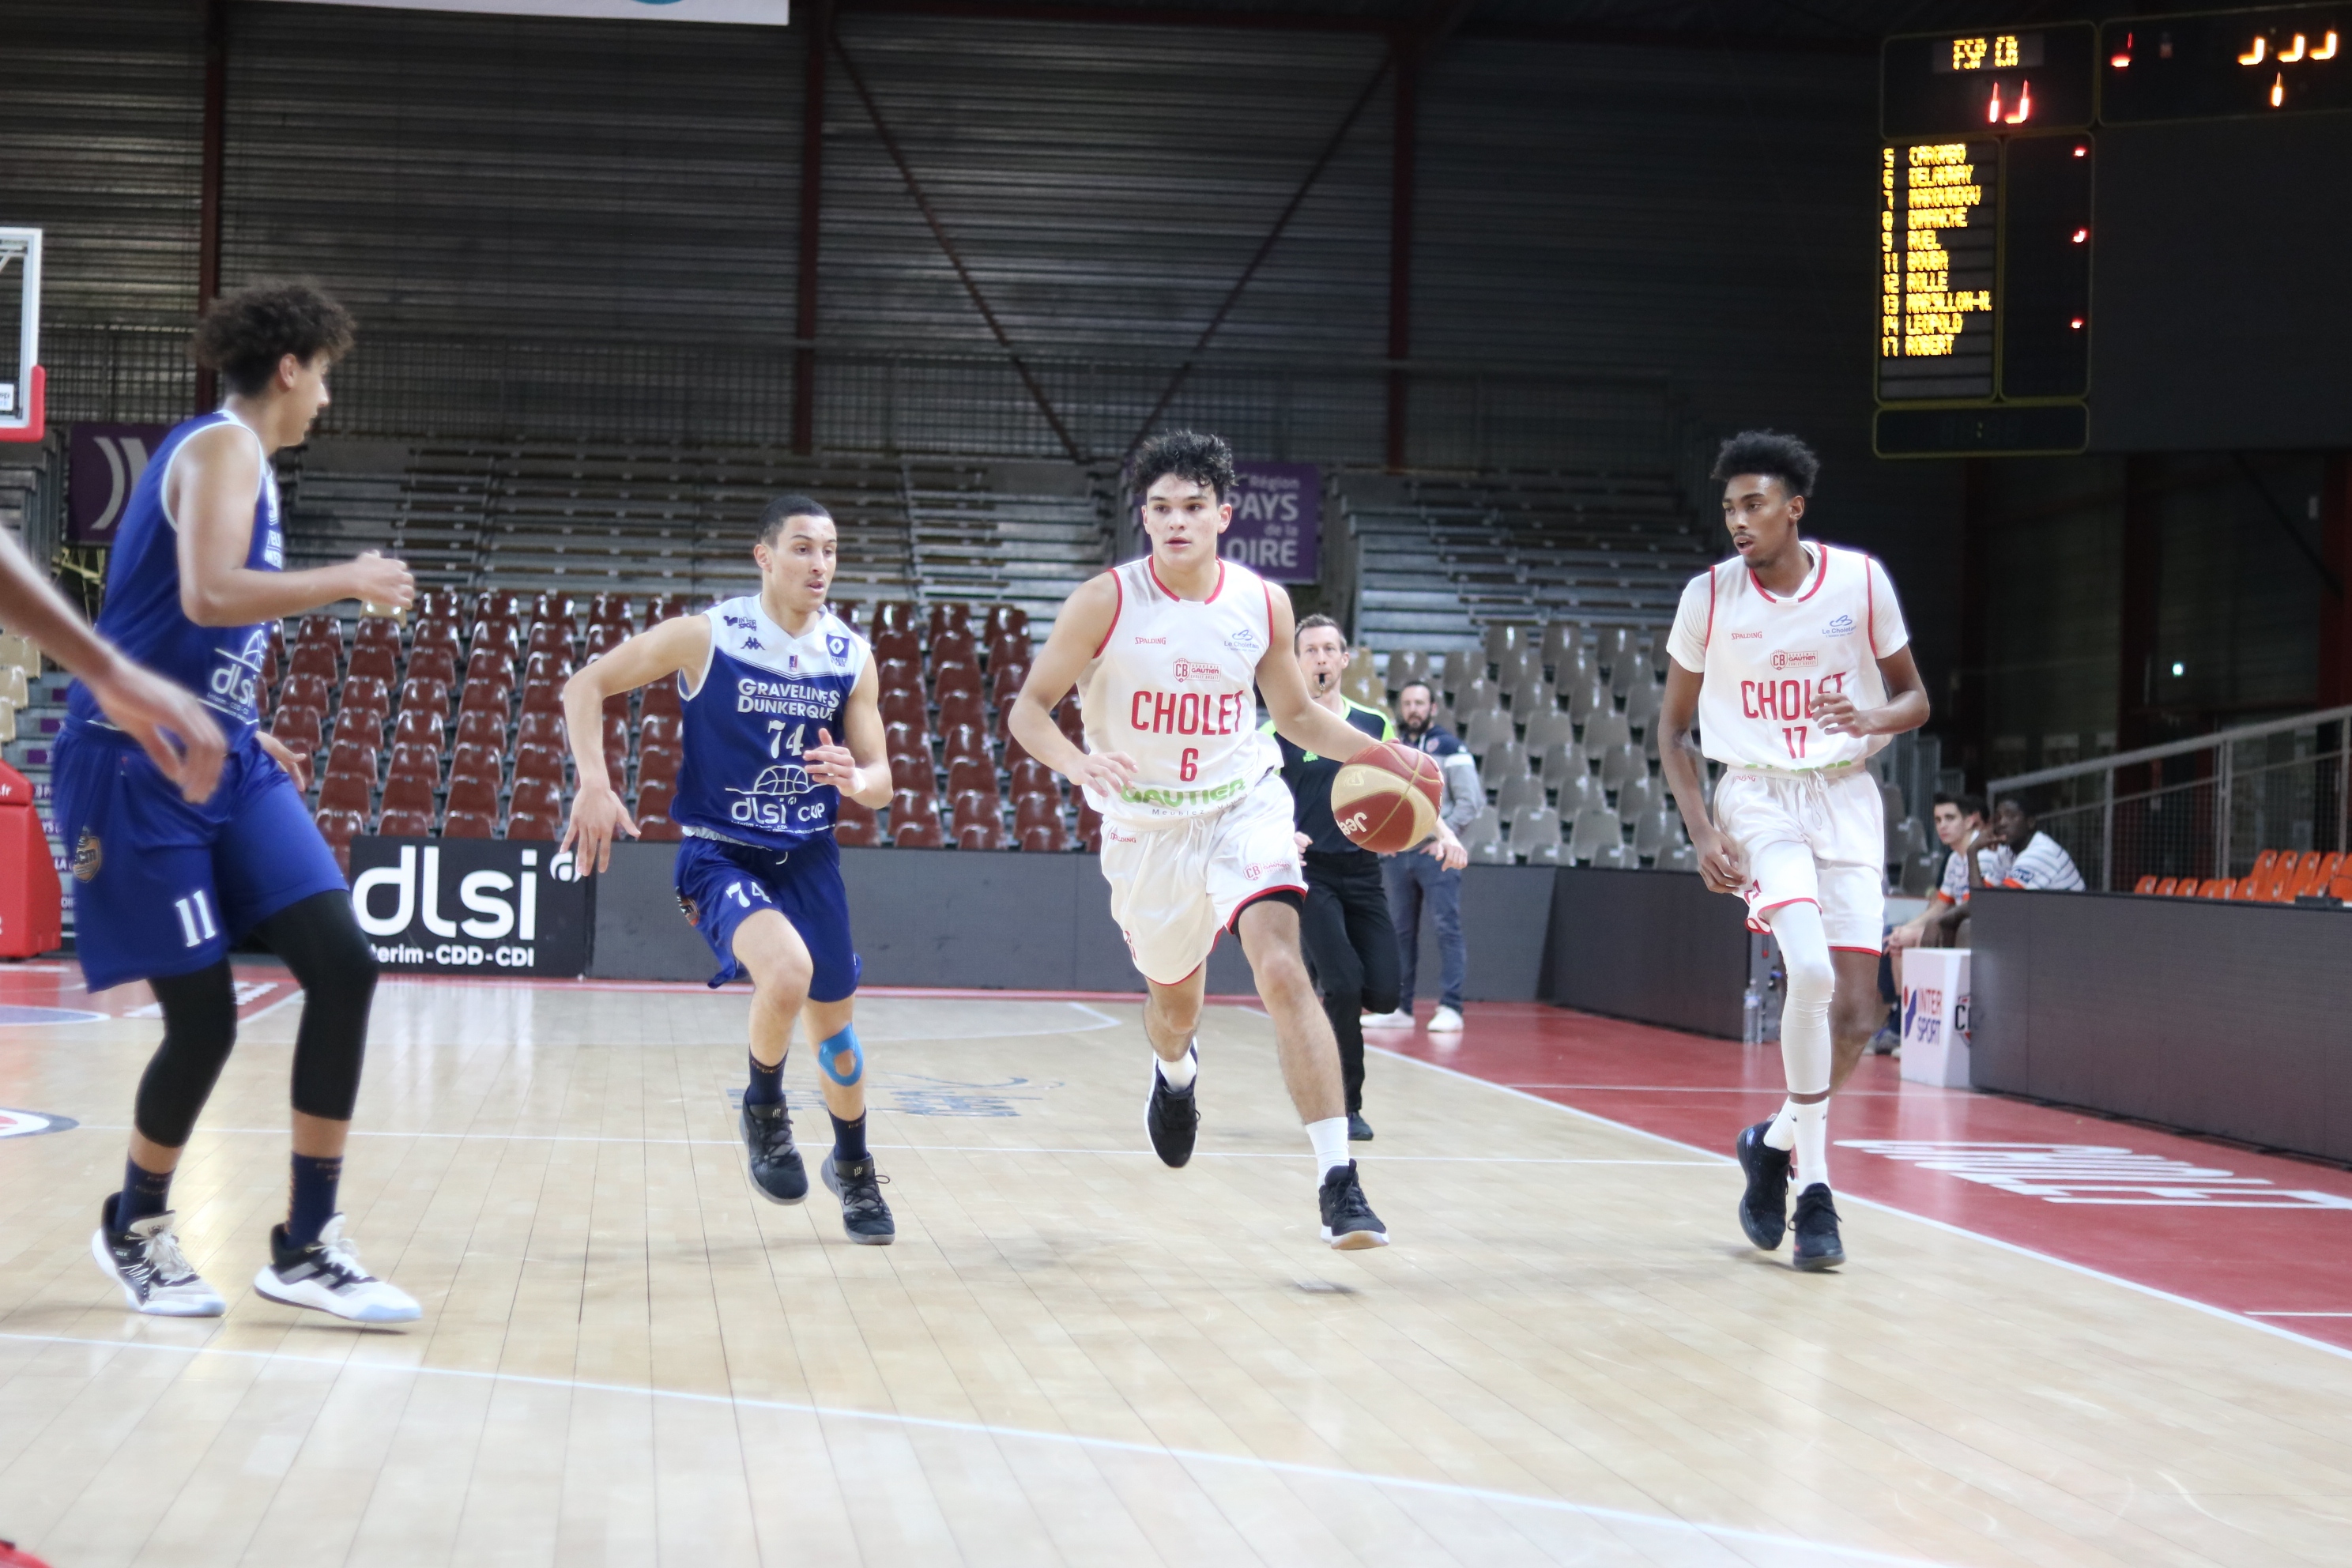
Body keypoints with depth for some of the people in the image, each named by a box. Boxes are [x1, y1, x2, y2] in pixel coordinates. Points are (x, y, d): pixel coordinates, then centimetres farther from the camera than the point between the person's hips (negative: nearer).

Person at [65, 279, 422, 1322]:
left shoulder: (235, 456, 18)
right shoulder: (222, 446, -10)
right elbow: (208, 595, -27)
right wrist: (348, 582, -16)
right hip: (140, 766, -9)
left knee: (344, 968, -6)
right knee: (203, 1019, -5)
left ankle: (306, 1247, 0)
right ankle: (134, 1231, 22)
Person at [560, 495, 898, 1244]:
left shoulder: (852, 657, -2)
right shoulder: (705, 637, -13)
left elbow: (880, 782, 3)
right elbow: (584, 685, -7)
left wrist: (856, 780, -21)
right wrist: (594, 785, -19)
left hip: (809, 856, 4)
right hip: (719, 853, -4)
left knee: (836, 1024, 12)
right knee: (788, 971, -32)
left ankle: (853, 1169, 39)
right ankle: (763, 1107, -2)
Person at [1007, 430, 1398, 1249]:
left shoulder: (1262, 603, -5)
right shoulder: (1106, 601, -13)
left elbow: (1297, 714, 10)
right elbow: (1030, 707, -9)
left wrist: (1383, 755, -5)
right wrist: (1078, 762, -30)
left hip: (1244, 805, 0)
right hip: (1146, 824, 0)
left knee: (1283, 972, -23)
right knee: (1174, 1003, 17)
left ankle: (1337, 1181, -25)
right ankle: (1176, 1071, 58)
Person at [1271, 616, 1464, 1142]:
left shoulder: (1375, 726, 10)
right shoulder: (1280, 731, 0)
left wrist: (1440, 832, -4)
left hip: (1363, 872, 4)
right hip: (1309, 873, -4)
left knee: (1382, 993, -6)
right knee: (1345, 984, -18)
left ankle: (1328, 1029, 28)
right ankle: (1346, 1107, -2)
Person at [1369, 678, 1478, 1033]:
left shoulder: (1450, 748, -2)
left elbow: (1472, 800, -5)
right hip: (1397, 854, 6)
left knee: (1447, 927, -8)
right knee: (1400, 931, 8)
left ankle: (1450, 1009, -9)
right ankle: (1400, 1008, 14)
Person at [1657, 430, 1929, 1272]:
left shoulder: (1860, 580, -3)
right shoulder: (1709, 595, -4)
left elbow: (1915, 700, 6)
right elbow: (1673, 727, 5)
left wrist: (1872, 718, -18)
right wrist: (1701, 830, -8)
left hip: (1846, 799, 2)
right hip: (1758, 798, -2)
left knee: (1855, 1015, -2)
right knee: (1810, 971, -26)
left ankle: (1776, 1141, 27)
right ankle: (1814, 1187, -14)